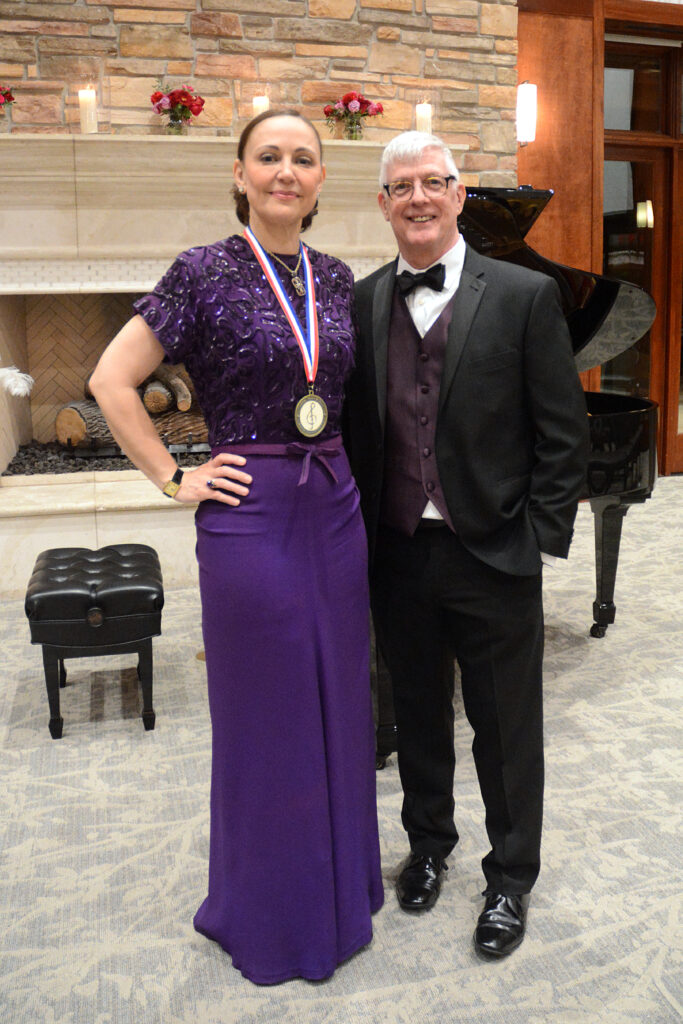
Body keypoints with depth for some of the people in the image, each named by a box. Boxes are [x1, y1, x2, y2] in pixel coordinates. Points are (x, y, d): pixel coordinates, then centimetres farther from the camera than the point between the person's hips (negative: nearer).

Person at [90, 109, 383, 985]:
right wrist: (175, 480, -9)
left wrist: (343, 472, 12)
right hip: (250, 514, -5)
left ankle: (337, 890, 38)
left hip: (336, 511, 5)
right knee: (265, 715, 7)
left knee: (337, 702, 15)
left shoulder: (337, 279, 8)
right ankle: (267, 914, 31)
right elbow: (113, 382, -8)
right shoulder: (205, 273, -8)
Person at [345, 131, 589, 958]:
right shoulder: (360, 303, 4)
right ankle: (428, 842, 44)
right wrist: (357, 532, 2)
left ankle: (510, 878, 32)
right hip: (396, 553, 3)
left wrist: (542, 536, -8)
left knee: (506, 727, 11)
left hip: (492, 555, -3)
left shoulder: (524, 296, -5)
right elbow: (350, 425, 7)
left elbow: (563, 432, -5)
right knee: (417, 713, 19)